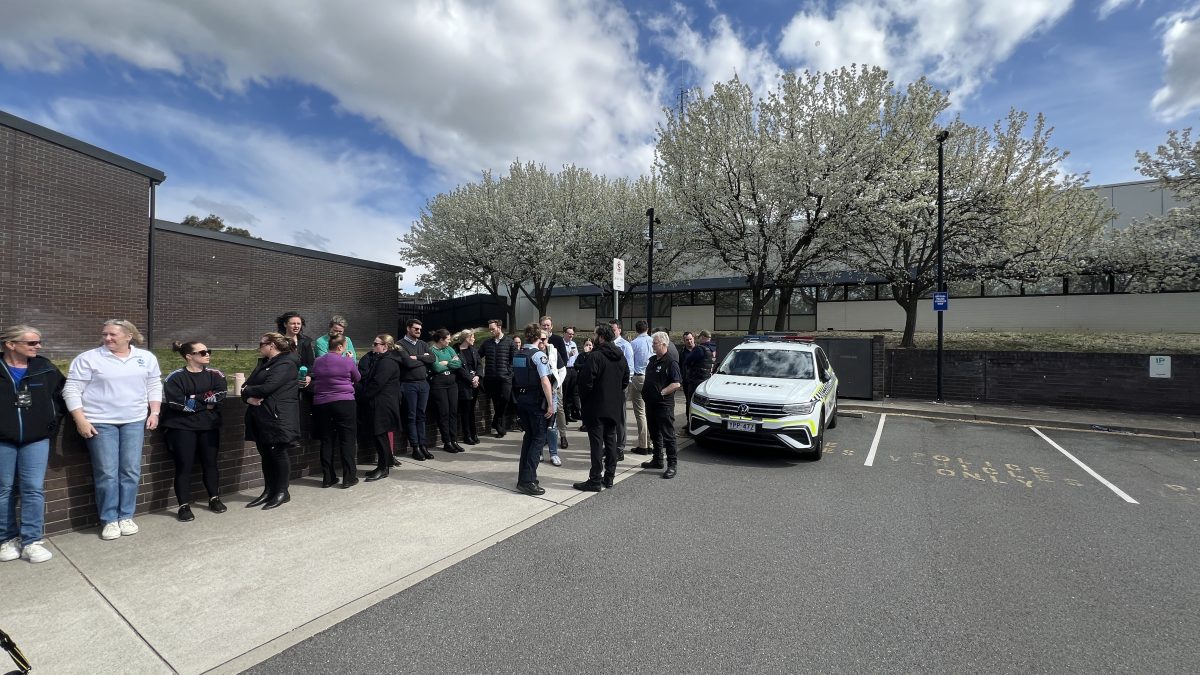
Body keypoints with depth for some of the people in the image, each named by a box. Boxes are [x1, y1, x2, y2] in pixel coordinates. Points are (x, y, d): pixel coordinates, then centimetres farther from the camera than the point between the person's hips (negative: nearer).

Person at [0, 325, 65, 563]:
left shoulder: (45, 368, 2)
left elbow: (62, 393, 11)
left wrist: (52, 418, 6)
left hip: (36, 439, 1)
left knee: (34, 489, -1)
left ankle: (32, 541, 5)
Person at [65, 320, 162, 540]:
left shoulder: (146, 358, 6)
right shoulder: (88, 358, -3)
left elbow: (154, 387, 10)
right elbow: (72, 390, -3)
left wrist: (154, 413, 2)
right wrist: (81, 420, -10)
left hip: (134, 421, 2)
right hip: (100, 423, -2)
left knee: (131, 471, 4)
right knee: (106, 473, 0)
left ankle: (126, 516, 16)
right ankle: (109, 520, 12)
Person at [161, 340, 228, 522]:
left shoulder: (215, 375, 6)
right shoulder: (175, 377, -6)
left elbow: (221, 395, -9)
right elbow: (177, 403, -17)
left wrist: (193, 399, -16)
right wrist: (206, 403, -11)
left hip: (209, 427, 4)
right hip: (182, 428, -3)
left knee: (210, 463, 11)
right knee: (184, 466, 0)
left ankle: (214, 499, 24)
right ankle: (184, 506, 10)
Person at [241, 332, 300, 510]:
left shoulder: (286, 364, -13)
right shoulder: (264, 363, 18)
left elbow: (267, 388, -22)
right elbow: (248, 385, 12)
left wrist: (247, 390, -3)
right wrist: (248, 397, -10)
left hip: (278, 418, -9)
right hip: (261, 418, 9)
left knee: (278, 454, 0)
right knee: (265, 455, 13)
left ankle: (282, 492, 11)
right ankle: (269, 491, 24)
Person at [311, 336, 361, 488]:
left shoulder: (317, 362, 6)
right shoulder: (347, 362, -8)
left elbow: (314, 382, 16)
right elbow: (357, 378, 7)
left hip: (321, 404, 5)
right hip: (344, 403, -5)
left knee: (326, 441, 10)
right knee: (347, 440, 1)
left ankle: (328, 478, 15)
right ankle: (349, 478, 3)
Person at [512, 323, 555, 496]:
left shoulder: (517, 355, 9)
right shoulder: (539, 355, -14)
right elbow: (545, 381, -20)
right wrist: (550, 404, -18)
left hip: (521, 399, 7)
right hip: (536, 401, -7)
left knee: (529, 436, 17)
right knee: (539, 438, -2)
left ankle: (525, 475, 22)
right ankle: (527, 480, -6)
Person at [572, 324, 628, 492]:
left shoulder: (594, 356, -18)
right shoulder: (620, 357, 7)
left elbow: (586, 382, -19)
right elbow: (625, 381, 14)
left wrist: (582, 399, -3)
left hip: (596, 407, -7)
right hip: (614, 406, 7)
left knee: (596, 443, -3)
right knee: (610, 440, 14)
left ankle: (595, 480, 2)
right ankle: (609, 476, 22)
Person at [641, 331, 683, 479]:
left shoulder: (671, 362, -12)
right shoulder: (653, 360, 13)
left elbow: (677, 384, -19)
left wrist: (661, 392, -18)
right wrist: (645, 392, 11)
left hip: (664, 405, -9)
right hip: (651, 403, 9)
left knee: (668, 435, -3)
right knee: (655, 434, 17)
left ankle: (672, 465, 4)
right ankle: (657, 460, 29)